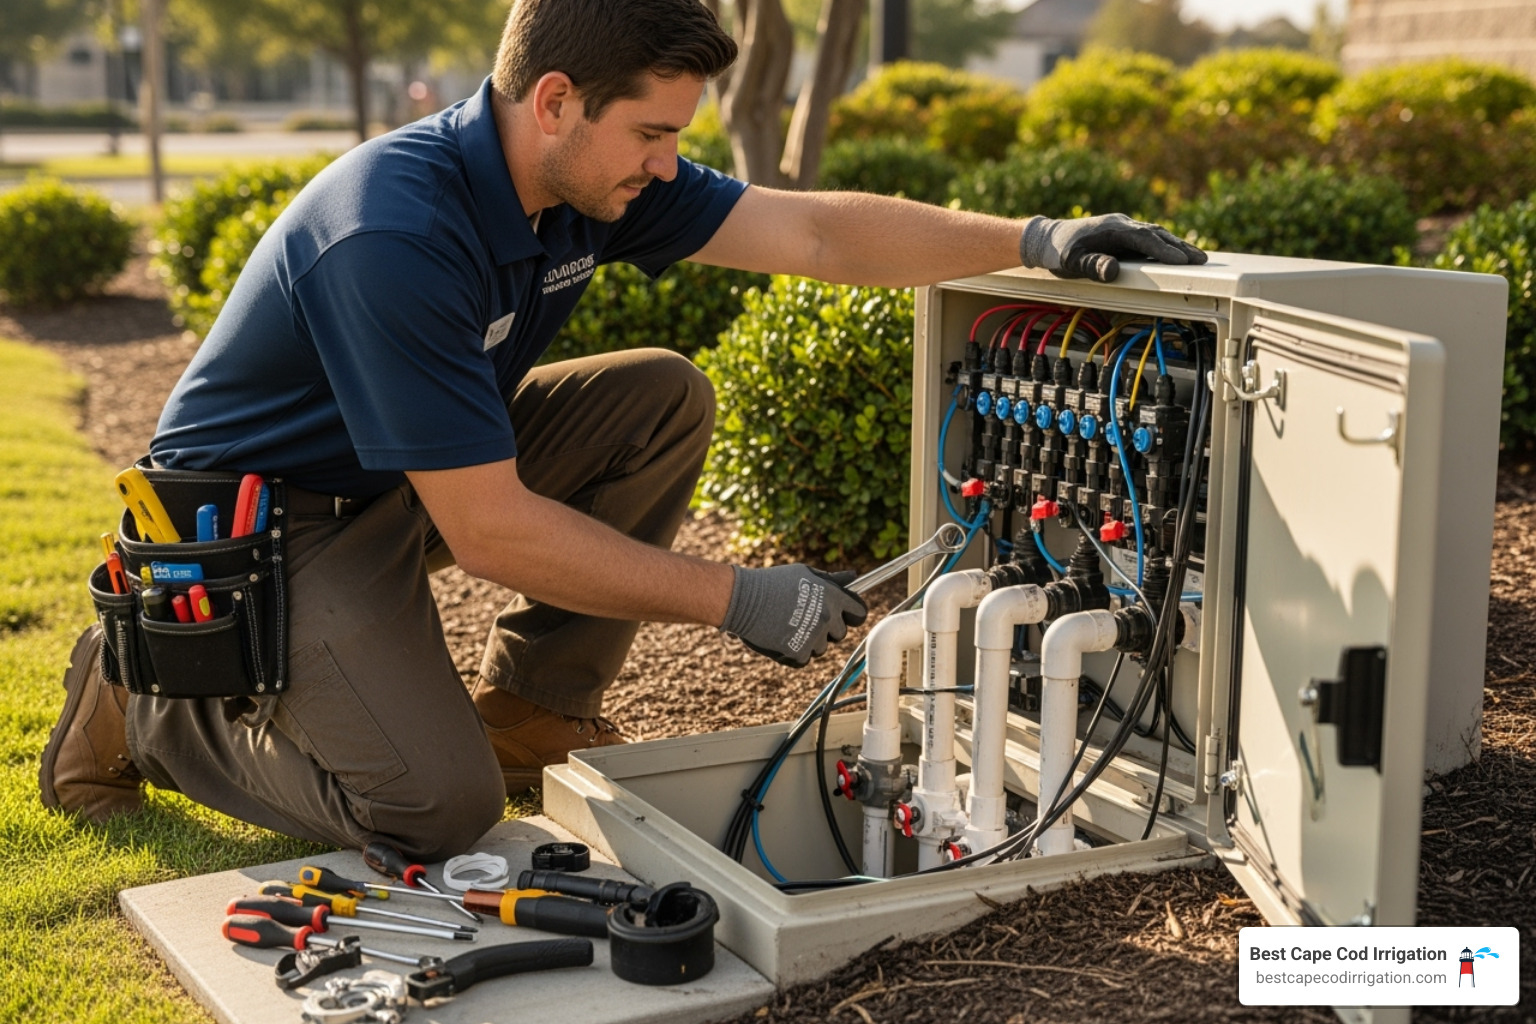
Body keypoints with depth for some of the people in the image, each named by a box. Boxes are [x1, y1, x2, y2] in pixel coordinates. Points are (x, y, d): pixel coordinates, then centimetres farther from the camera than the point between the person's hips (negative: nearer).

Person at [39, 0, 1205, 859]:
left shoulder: (594, 169, -9)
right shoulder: (398, 236, -34)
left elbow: (816, 231, -6)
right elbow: (490, 531, -31)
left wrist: (1031, 239, -16)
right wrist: (737, 599, -26)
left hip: (412, 475, 8)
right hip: (262, 519, -8)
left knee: (666, 400, -7)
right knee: (442, 807, -21)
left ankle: (529, 709, 5)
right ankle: (151, 700, 3)